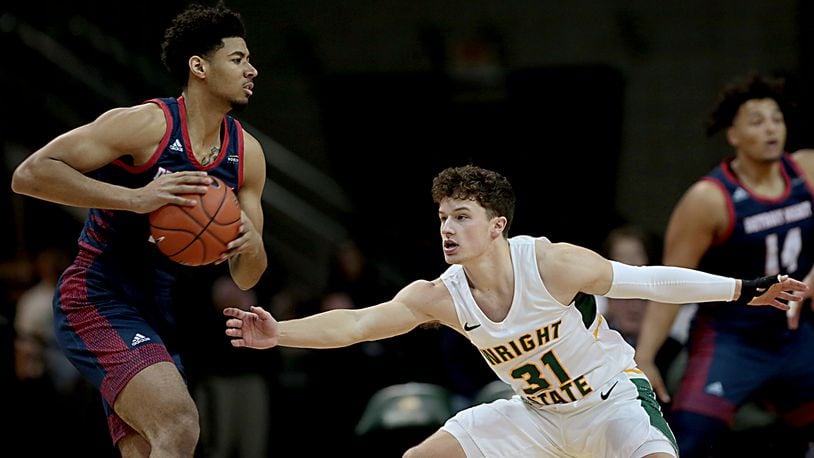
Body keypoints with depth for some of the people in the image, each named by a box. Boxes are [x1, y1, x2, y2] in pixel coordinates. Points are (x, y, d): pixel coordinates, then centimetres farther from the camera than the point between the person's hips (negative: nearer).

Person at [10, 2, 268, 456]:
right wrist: (135, 199, -26)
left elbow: (246, 278, 12)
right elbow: (29, 174, -19)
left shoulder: (247, 154, 7)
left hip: (161, 316, 8)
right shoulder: (145, 125, -13)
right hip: (98, 300, -8)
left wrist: (251, 244, -14)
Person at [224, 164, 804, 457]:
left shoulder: (554, 264, -27)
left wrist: (747, 290, -16)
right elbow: (354, 323, -22)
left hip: (613, 398, -5)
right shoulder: (439, 297, -15)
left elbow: (647, 281, -18)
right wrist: (278, 333, -37)